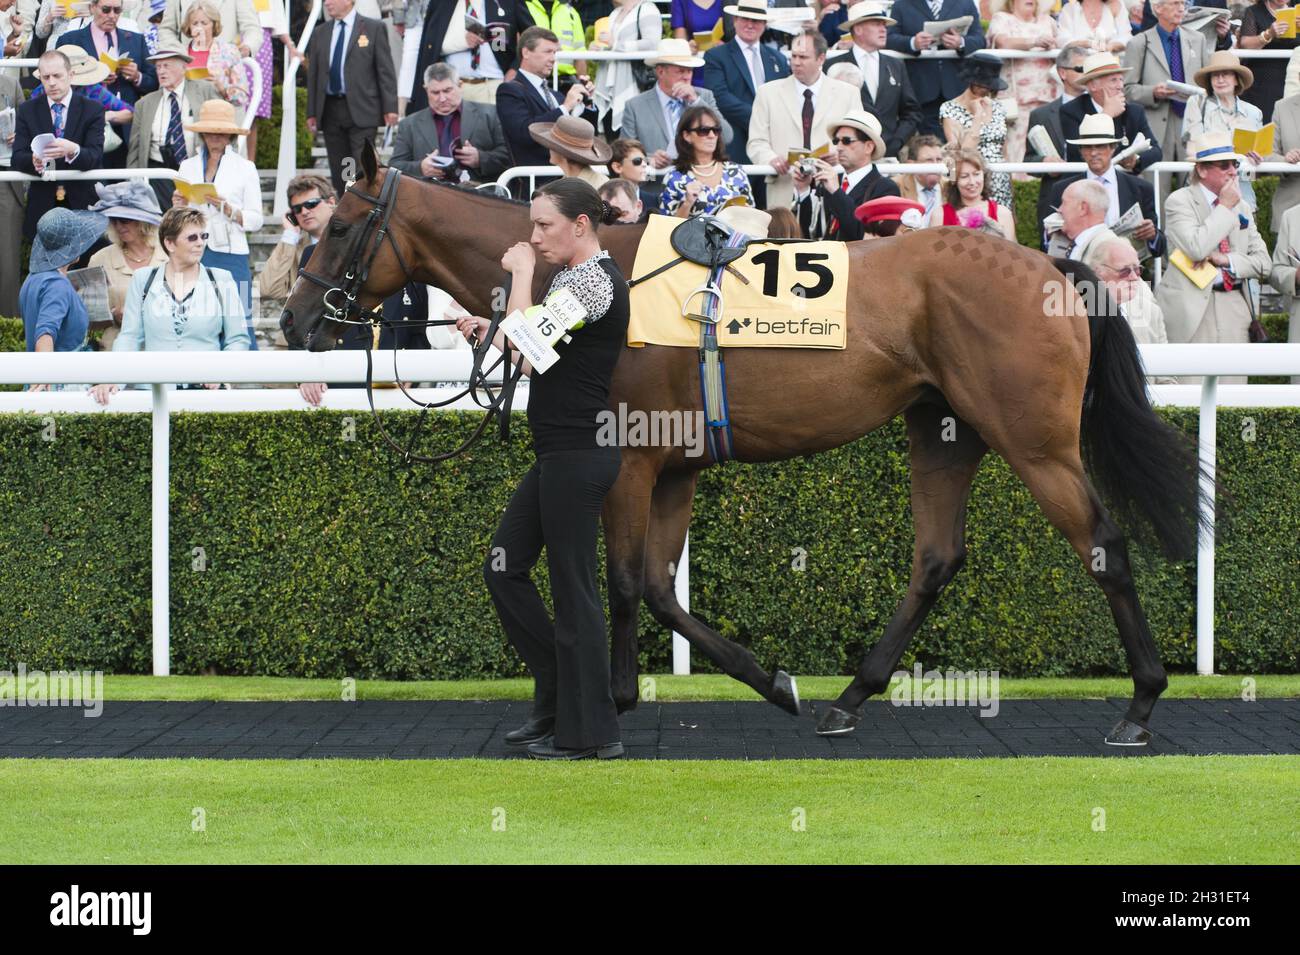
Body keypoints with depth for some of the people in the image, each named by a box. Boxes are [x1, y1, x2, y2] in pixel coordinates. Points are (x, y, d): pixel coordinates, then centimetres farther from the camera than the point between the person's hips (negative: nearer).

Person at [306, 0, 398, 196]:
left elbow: (385, 70, -2)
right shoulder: (319, 33, 13)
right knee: (338, 171, 6)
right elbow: (313, 75, 14)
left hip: (361, 110, -4)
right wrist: (311, 112, 8)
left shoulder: (374, 28, 1)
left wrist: (390, 108, -8)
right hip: (330, 112, 4)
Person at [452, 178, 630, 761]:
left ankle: (589, 731, 2)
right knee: (504, 570, 14)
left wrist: (522, 271, -11)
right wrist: (489, 331, 10)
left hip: (577, 455, -11)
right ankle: (557, 701, 21)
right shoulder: (574, 277, 16)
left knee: (573, 588, -5)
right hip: (558, 454, 11)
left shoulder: (594, 280, -16)